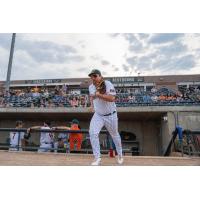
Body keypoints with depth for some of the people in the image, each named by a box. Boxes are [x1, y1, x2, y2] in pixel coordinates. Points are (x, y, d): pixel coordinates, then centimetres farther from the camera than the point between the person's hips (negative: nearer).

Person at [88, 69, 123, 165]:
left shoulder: (108, 84, -19)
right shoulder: (91, 87, -1)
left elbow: (112, 98, -32)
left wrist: (98, 95, -35)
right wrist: (92, 105, 6)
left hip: (110, 115, -4)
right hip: (98, 115, 4)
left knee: (114, 135, 14)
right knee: (92, 133, -16)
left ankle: (120, 154, 40)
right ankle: (97, 157, -2)